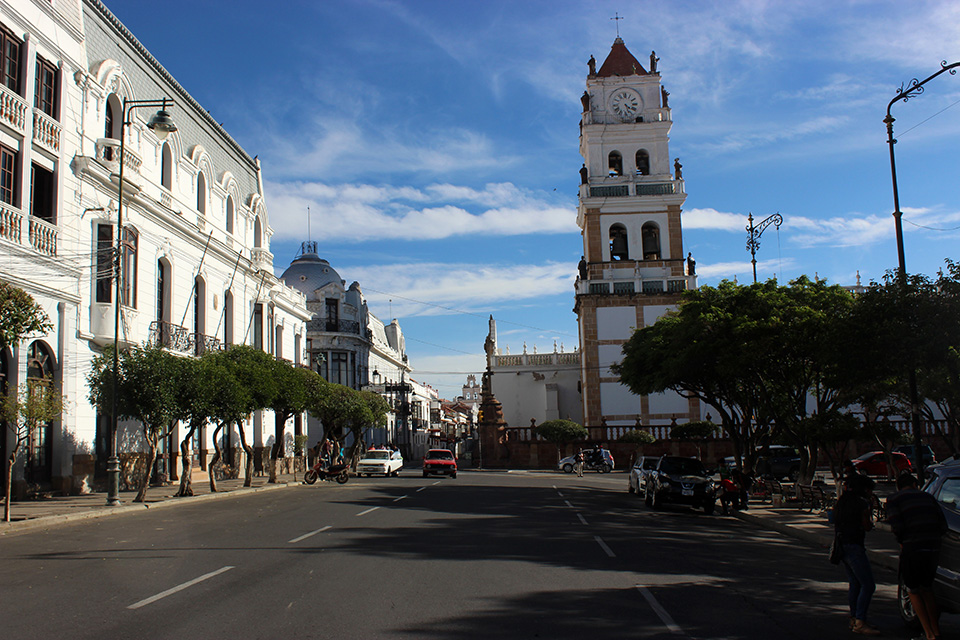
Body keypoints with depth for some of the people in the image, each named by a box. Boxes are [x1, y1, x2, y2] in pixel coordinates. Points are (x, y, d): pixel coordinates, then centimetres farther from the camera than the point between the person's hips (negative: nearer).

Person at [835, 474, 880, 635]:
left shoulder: (842, 501, 14)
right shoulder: (862, 502, -9)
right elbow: (867, 526, -6)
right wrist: (871, 522, 12)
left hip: (841, 546, 9)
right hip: (853, 547, -9)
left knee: (855, 584, 16)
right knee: (868, 585, -6)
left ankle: (854, 619, 19)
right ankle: (860, 623, -8)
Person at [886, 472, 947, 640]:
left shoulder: (894, 499, 3)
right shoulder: (928, 497, 16)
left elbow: (897, 527, -10)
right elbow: (943, 526, 8)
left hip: (911, 550, -4)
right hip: (933, 549, 5)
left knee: (913, 591, 10)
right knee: (927, 590, 21)